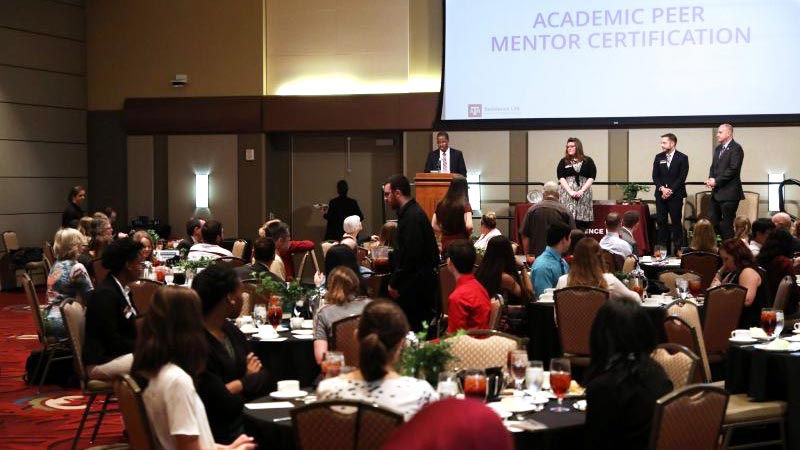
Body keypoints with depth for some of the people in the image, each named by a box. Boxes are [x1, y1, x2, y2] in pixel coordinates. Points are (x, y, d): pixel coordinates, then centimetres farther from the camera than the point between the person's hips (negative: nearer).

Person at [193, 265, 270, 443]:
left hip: (249, 416, 8)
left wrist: (236, 386, -10)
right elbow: (223, 402, -17)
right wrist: (246, 381, 1)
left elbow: (264, 378, 8)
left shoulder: (231, 330, 9)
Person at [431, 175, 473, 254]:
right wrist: (468, 233, 0)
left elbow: (434, 226, 7)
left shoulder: (441, 204, 4)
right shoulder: (465, 204, -9)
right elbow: (469, 226, -20)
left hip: (445, 244, 4)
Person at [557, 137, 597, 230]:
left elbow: (591, 177, 2)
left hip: (583, 194, 0)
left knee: (582, 224, -4)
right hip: (567, 193, 0)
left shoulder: (588, 161, 9)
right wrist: (570, 191, -13)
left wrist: (582, 191, -11)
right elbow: (561, 178, 1)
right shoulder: (563, 162, 10)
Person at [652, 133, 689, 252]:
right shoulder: (658, 157, 11)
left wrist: (670, 190, -12)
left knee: (676, 221, -2)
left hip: (676, 194, -4)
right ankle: (663, 247, 6)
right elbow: (655, 176, 8)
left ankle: (678, 248, 3)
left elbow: (682, 177, -6)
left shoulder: (682, 158, -1)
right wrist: (662, 188, -9)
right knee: (661, 221, 1)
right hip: (661, 194, 4)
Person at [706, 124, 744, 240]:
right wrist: (711, 179, 1)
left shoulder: (736, 148, -10)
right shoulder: (718, 149, 17)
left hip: (729, 193, -9)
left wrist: (716, 181, -15)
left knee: (726, 225, -6)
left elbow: (733, 169, -17)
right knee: (714, 223, 9)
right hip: (716, 193, 9)